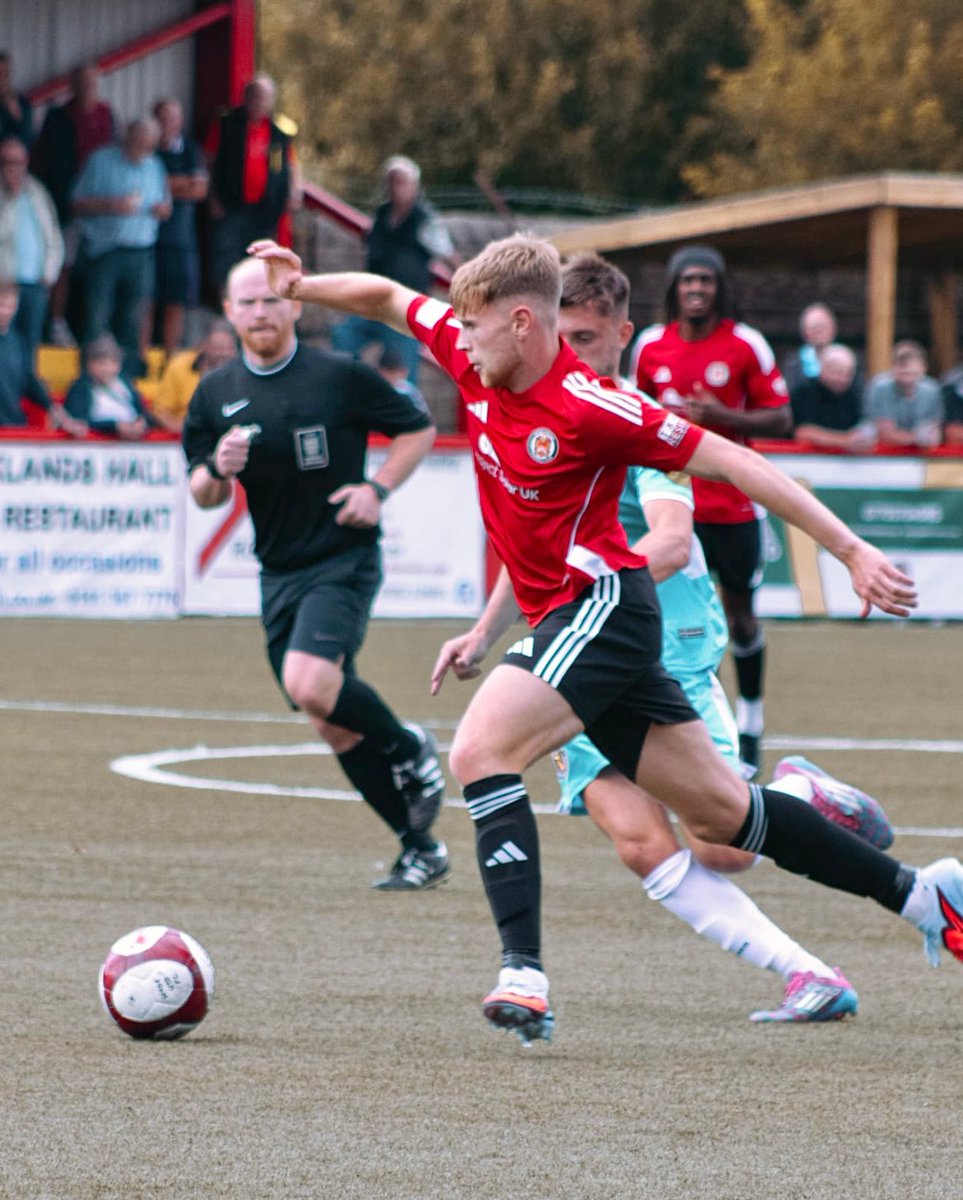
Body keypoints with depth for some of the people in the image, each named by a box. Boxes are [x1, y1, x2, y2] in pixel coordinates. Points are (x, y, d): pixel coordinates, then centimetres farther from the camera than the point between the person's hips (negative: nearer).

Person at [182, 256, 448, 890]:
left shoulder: (340, 376, -7)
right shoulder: (216, 395, 5)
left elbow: (419, 429, 4)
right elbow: (203, 496, 11)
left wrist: (379, 489, -10)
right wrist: (217, 471, -12)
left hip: (344, 558, -6)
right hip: (279, 571, 6)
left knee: (311, 684, -27)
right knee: (332, 723, 5)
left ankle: (408, 750, 1)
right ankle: (421, 847, 16)